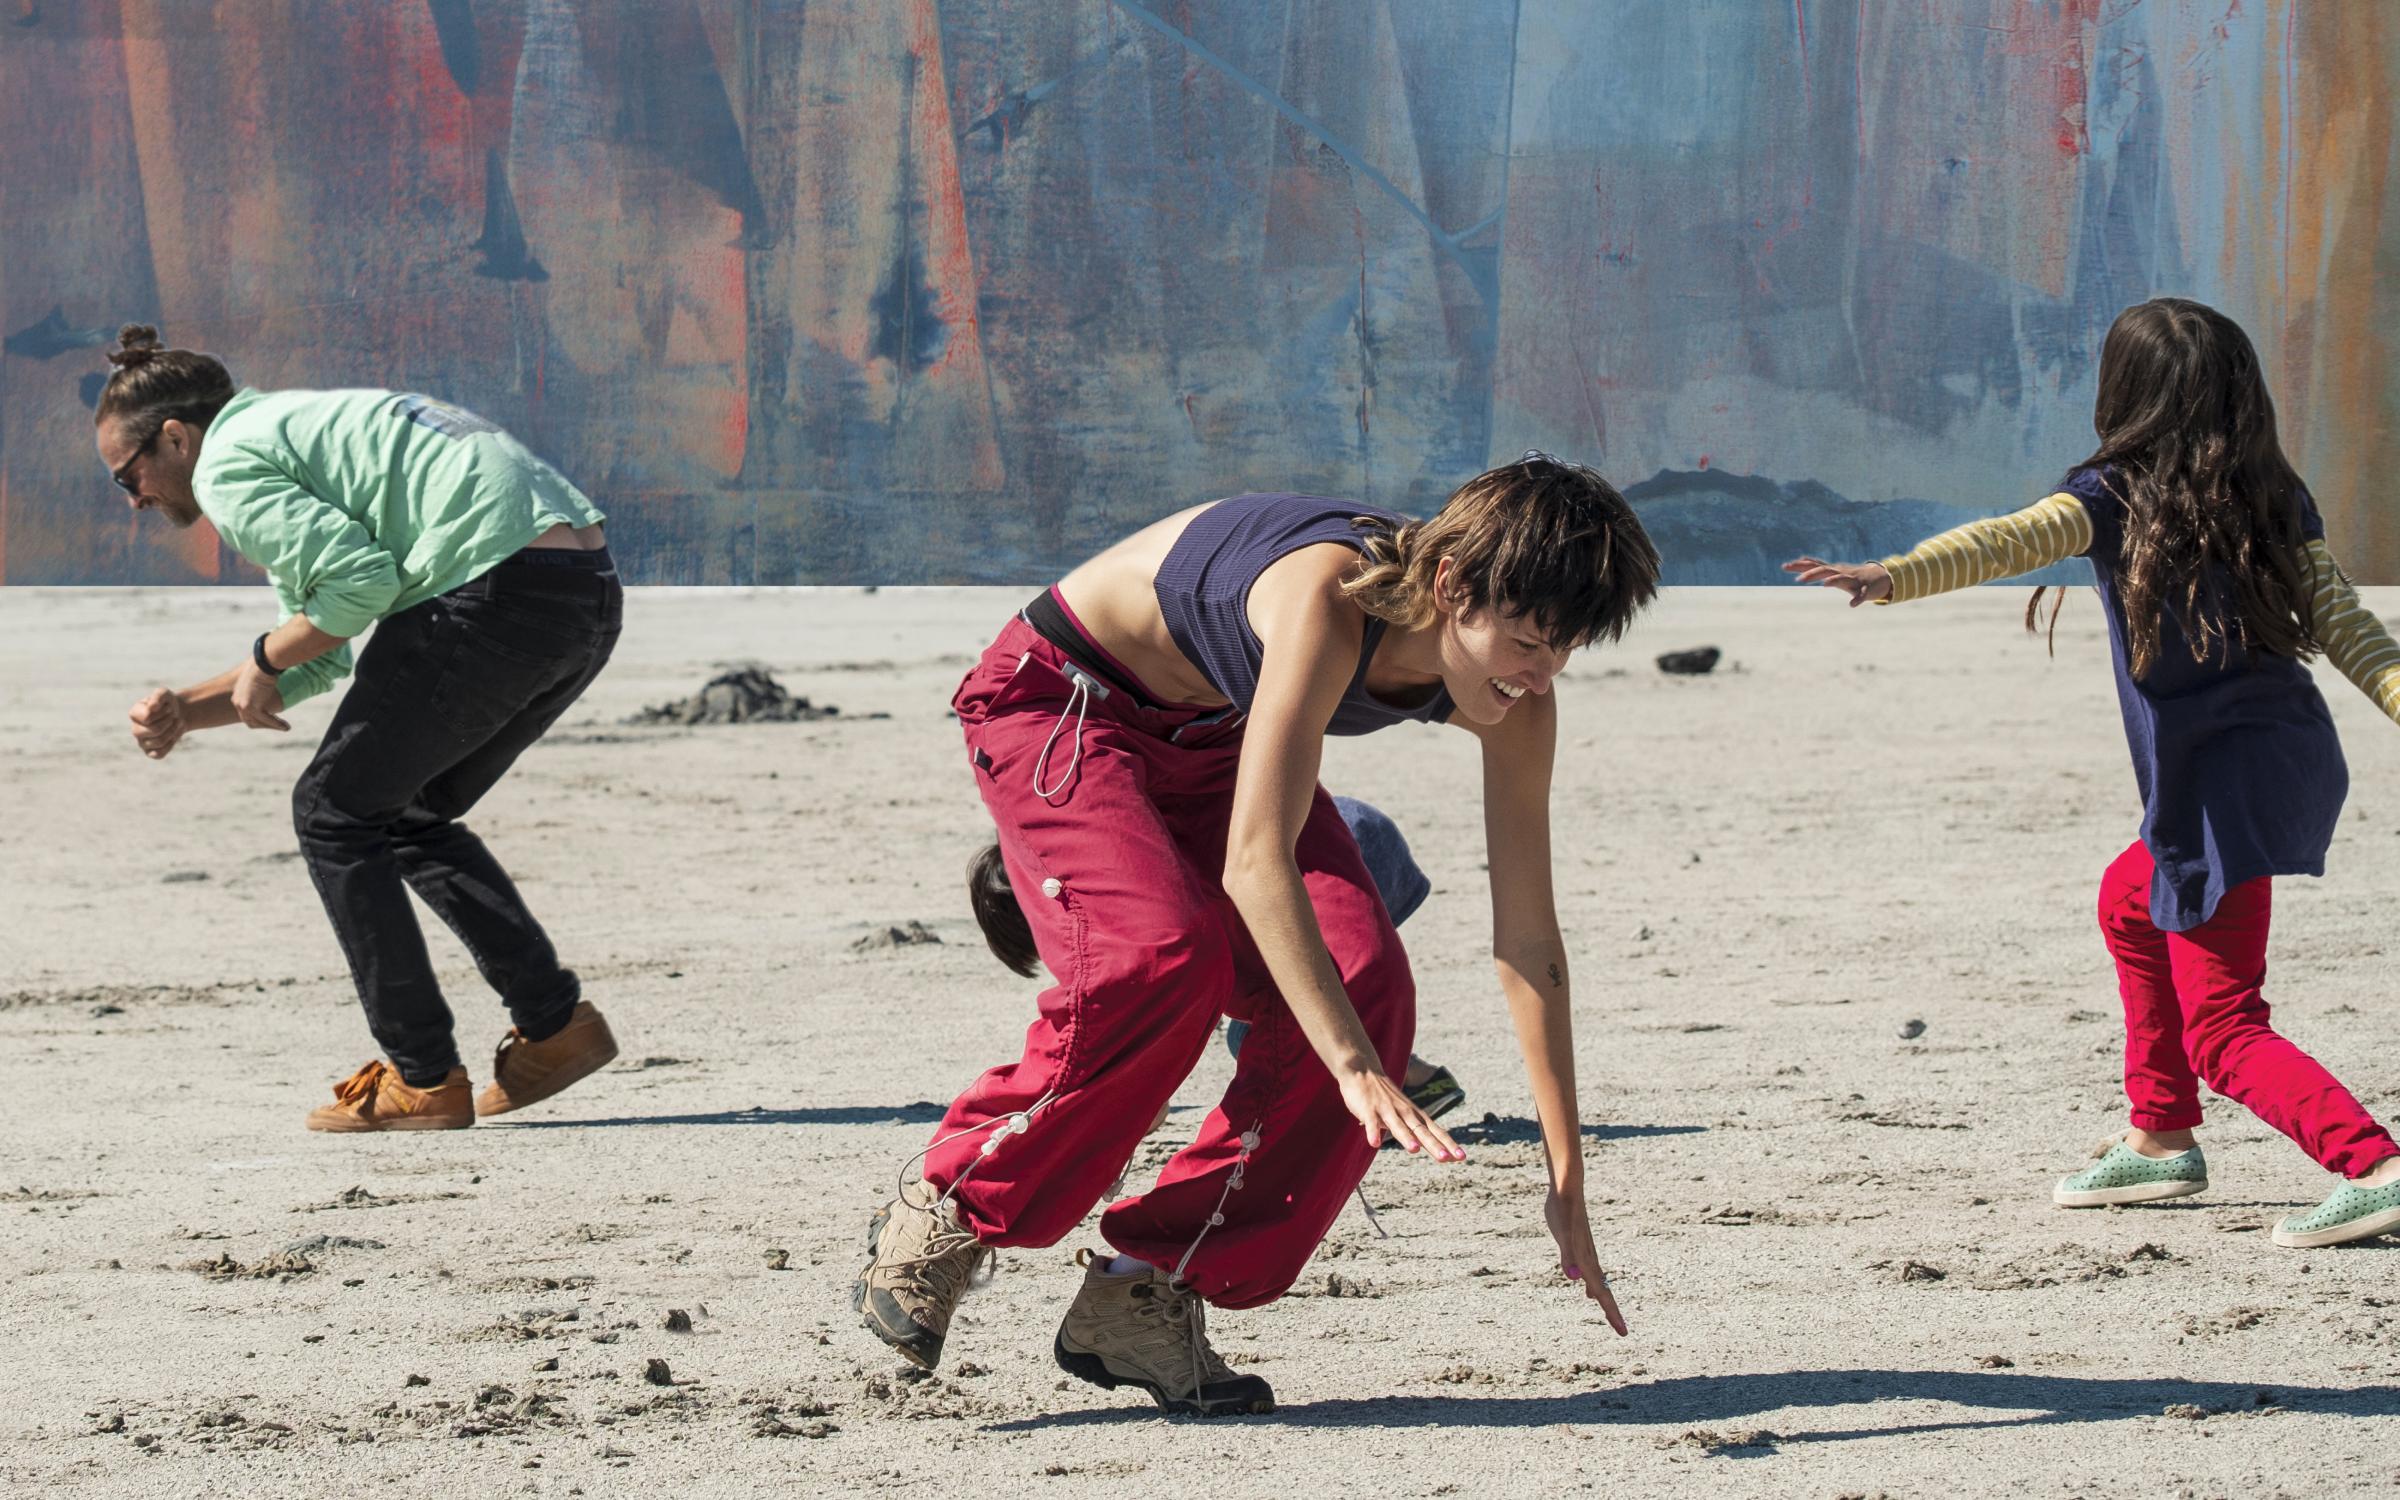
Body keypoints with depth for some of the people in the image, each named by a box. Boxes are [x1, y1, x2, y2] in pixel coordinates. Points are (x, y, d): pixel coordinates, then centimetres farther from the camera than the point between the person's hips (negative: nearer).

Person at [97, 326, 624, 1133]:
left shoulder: (229, 467, -1)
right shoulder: (294, 428, 30)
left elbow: (362, 578, -14)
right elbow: (319, 661, 31)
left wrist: (264, 659, 0)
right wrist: (187, 712, 21)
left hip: (505, 588, -10)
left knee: (335, 813, 4)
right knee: (409, 815, 24)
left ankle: (422, 1079, 3)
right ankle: (555, 1025, 17)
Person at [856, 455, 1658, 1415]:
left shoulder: (1512, 698, -19)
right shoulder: (1329, 604, -39)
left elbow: (1527, 937, -15)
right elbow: (1254, 862, -44)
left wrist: (1567, 1183, -16)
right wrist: (1355, 1068, -50)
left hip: (1212, 733, 7)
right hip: (1063, 696, -7)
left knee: (1365, 986, -15)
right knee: (1163, 955, -31)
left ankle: (1145, 1297, -5)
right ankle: (945, 1212, -10)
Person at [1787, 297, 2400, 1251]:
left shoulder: (2115, 496, -7)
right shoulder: (2277, 500, 9)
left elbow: (2010, 542, -24)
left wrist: (1889, 579, -36)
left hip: (2224, 791, -7)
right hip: (2297, 759, 7)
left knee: (2222, 1032, -2)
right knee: (2131, 900, 31)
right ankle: (2160, 1142, 37)